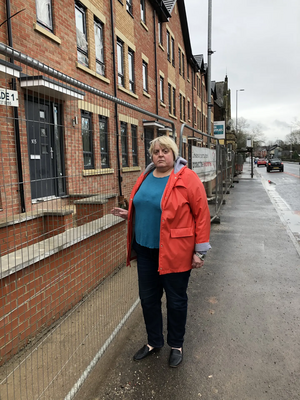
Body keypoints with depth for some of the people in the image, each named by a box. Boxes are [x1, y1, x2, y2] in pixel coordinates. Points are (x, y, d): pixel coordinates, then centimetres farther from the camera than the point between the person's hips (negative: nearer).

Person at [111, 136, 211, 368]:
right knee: (148, 298, 17)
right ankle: (154, 342, 40)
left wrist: (200, 251, -13)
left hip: (175, 252, -6)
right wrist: (128, 214, 6)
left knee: (176, 300, 12)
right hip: (145, 250, 6)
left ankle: (176, 345, 36)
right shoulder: (146, 177, 7)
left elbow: (202, 215, -13)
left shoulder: (188, 178, -13)